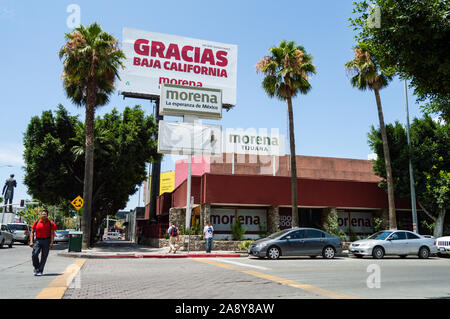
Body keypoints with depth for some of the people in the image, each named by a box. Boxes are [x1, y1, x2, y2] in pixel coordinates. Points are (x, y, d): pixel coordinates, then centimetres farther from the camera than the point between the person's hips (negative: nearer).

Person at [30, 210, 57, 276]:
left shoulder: (50, 223, 0)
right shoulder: (36, 223, 5)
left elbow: (52, 233, -3)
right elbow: (32, 232, 7)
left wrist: (51, 243, -12)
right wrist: (31, 241, -4)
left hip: (46, 241, -1)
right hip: (37, 240, 1)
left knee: (44, 257, 0)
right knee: (34, 254, -13)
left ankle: (40, 271, 10)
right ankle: (36, 268, 11)